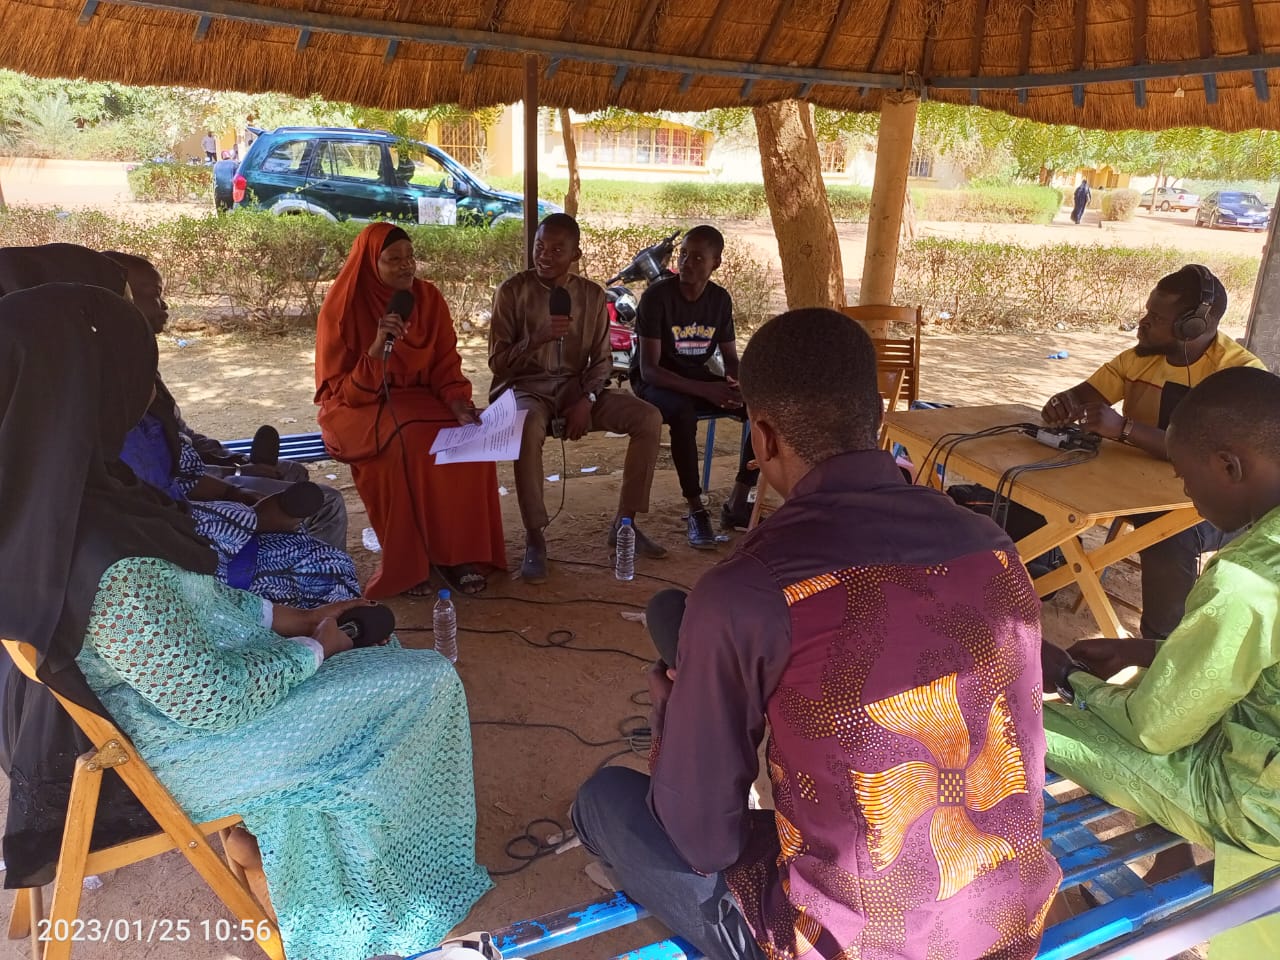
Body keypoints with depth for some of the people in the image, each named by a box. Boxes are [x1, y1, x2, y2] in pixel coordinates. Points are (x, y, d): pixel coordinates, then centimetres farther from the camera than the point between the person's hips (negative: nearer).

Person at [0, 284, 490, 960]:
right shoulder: (110, 569, -38)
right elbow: (212, 700, -26)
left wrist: (282, 617, 1)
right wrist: (311, 651, -10)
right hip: (187, 745, -8)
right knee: (426, 681, 1)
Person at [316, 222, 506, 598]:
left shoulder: (428, 298, -1)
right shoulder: (344, 308, -13)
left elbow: (446, 368, 1)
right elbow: (339, 390, -14)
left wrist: (460, 406, -19)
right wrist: (377, 349, -30)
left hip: (420, 399, 4)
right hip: (359, 407, -4)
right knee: (409, 442, -35)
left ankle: (456, 552, -13)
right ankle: (408, 562, -20)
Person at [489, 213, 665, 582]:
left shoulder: (592, 294, 5)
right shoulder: (512, 290, -6)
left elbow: (602, 359, 6)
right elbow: (498, 362, -7)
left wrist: (586, 400, -13)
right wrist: (538, 338, -24)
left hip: (576, 386, 4)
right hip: (524, 387, -4)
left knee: (649, 418, -16)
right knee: (529, 426, -40)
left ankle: (624, 522, -3)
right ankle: (534, 537, -27)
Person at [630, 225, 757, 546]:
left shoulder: (721, 299, -1)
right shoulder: (657, 296, -18)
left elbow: (731, 357, 7)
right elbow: (649, 368, -23)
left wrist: (737, 384, -19)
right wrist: (706, 391, -33)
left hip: (698, 377, 6)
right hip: (655, 381, -5)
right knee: (684, 413, -40)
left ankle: (736, 504, -8)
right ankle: (697, 510, -26)